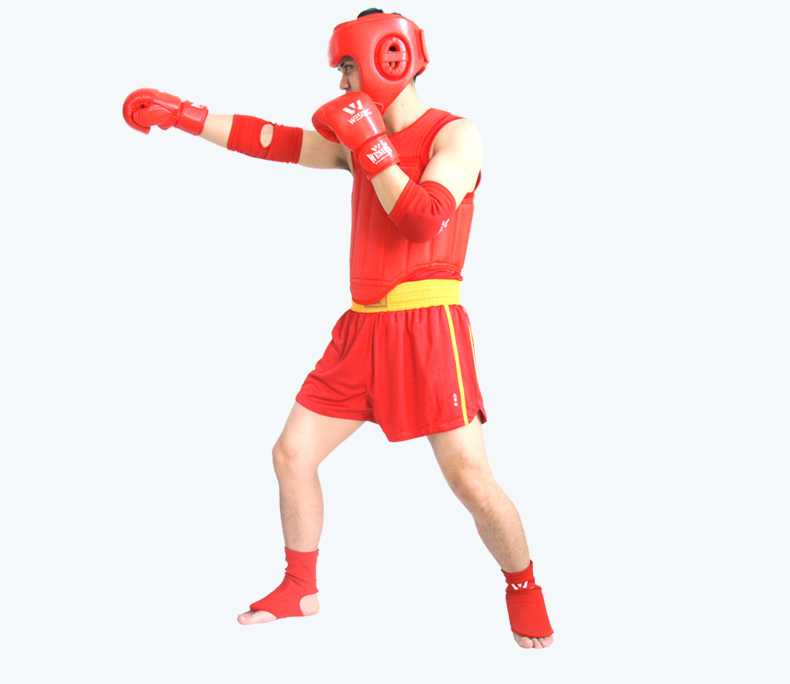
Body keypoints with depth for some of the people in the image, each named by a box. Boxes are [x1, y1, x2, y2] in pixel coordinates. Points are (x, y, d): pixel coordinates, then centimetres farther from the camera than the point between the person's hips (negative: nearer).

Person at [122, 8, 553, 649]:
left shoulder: (455, 135, -6)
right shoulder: (357, 136, 15)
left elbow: (423, 220, -20)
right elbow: (272, 142, 16)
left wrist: (369, 145, -16)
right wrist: (181, 114, 15)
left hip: (427, 326, -7)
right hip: (363, 327, 7)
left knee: (471, 479, -11)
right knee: (292, 453, 6)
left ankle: (524, 591, 15)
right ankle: (300, 590, 24)